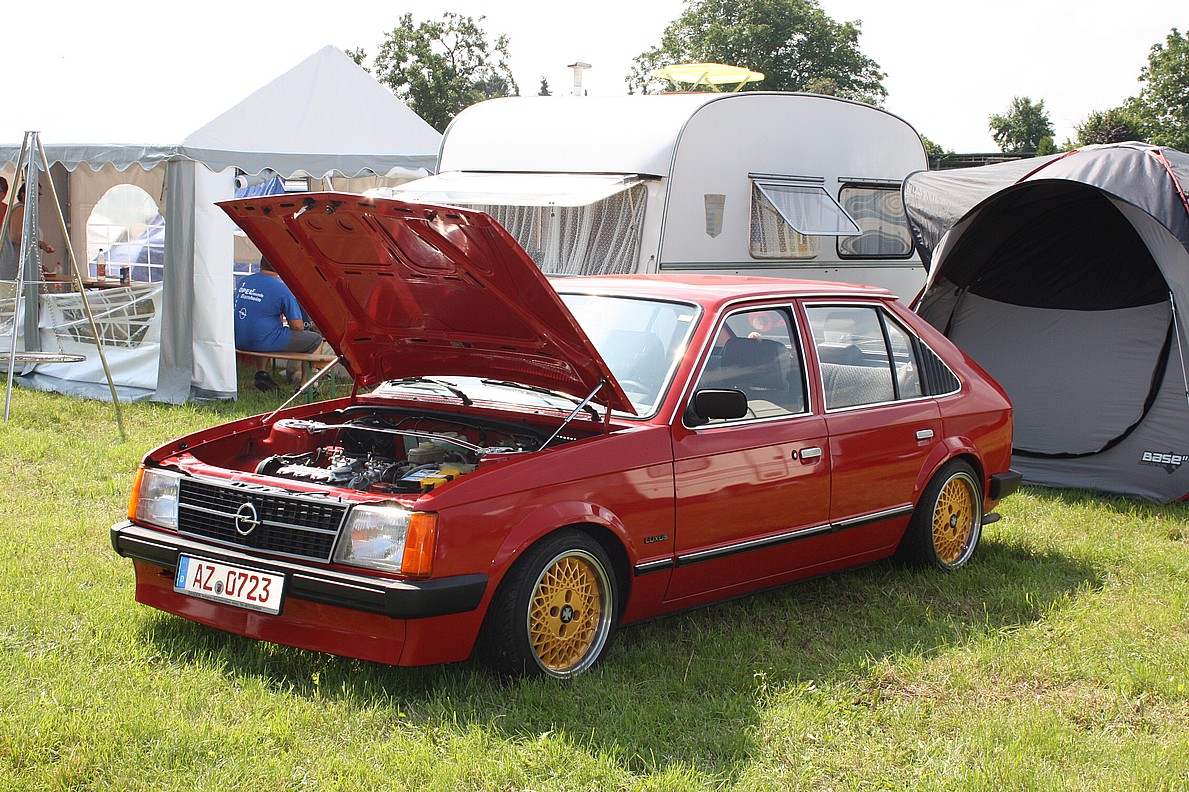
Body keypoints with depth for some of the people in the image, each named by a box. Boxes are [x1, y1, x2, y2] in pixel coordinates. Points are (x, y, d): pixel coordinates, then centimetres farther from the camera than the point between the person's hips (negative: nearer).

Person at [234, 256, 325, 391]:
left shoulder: (243, 282, 8)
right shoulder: (282, 288, -10)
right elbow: (297, 326, -9)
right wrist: (285, 322, 15)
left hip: (239, 342, 7)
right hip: (264, 342, -7)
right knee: (316, 339, 5)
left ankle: (260, 373, 29)